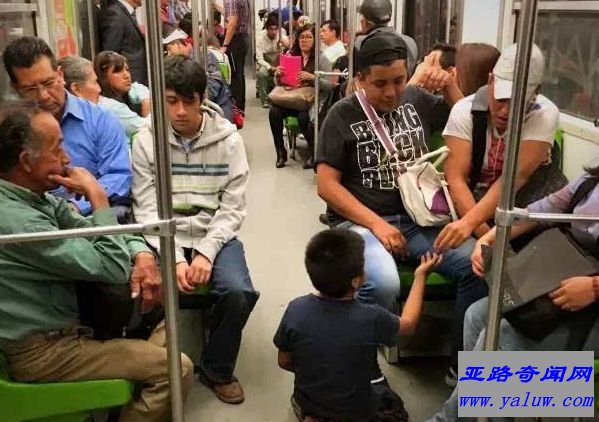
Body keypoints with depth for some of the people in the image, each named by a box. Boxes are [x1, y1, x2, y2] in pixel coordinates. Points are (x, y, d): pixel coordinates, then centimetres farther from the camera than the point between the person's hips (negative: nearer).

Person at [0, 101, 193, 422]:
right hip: (41, 352, -9)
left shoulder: (35, 195, 1)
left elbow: (92, 234, 8)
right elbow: (114, 268, -26)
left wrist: (142, 254, -12)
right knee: (176, 367, -16)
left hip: (61, 325, 9)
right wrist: (98, 197, -18)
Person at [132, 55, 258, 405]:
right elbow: (147, 209, -6)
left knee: (239, 293, -25)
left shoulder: (229, 139, -3)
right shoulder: (146, 141, -3)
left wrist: (206, 252, -17)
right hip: (165, 238, 0)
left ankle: (217, 369, 5)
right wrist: (175, 257, -18)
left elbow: (233, 208, -5)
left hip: (216, 235, 0)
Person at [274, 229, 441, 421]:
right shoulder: (371, 318, -31)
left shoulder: (296, 310, -25)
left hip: (306, 407, 3)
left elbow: (284, 362, -8)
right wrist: (420, 276, 3)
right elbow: (408, 324, -7)